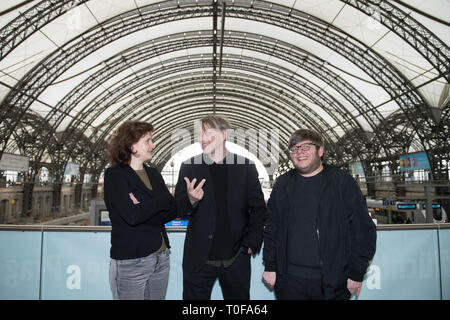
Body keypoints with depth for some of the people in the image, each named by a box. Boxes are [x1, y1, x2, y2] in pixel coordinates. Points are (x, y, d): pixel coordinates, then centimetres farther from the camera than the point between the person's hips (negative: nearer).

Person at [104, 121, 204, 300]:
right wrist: (163, 200, -14)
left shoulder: (153, 174, 10)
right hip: (130, 262, -5)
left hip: (161, 258, 6)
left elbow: (170, 211, 2)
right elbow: (132, 215, -23)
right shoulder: (115, 175, -9)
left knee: (157, 297, 15)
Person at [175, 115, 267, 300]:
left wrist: (252, 242, -5)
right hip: (199, 259, 0)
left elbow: (258, 208, 3)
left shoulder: (246, 167, 0)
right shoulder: (189, 167, 1)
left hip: (236, 259, 0)